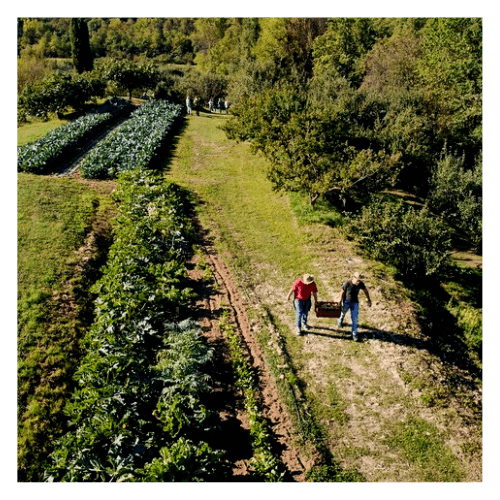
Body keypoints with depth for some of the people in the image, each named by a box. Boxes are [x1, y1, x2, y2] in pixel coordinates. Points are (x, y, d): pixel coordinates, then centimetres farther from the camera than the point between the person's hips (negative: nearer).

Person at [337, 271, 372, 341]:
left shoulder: (360, 284, -18)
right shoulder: (347, 283, -27)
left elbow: (365, 291, 0)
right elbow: (342, 292, -14)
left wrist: (369, 300, 4)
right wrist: (340, 302, -9)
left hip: (355, 303, 1)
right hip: (346, 302, -1)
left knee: (354, 318, -5)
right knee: (343, 313, 26)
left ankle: (354, 334, 4)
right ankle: (340, 320, 61)